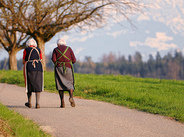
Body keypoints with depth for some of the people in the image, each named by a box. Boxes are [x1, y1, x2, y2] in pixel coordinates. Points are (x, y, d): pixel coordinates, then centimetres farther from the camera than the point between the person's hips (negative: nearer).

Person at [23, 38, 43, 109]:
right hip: (38, 68, 1)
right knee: (37, 86, 2)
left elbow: (24, 61, 6)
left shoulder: (26, 50, 3)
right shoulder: (38, 50, 11)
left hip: (29, 68, -1)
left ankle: (29, 103, 21)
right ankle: (37, 103, -9)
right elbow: (40, 60, 15)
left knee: (29, 85, 12)